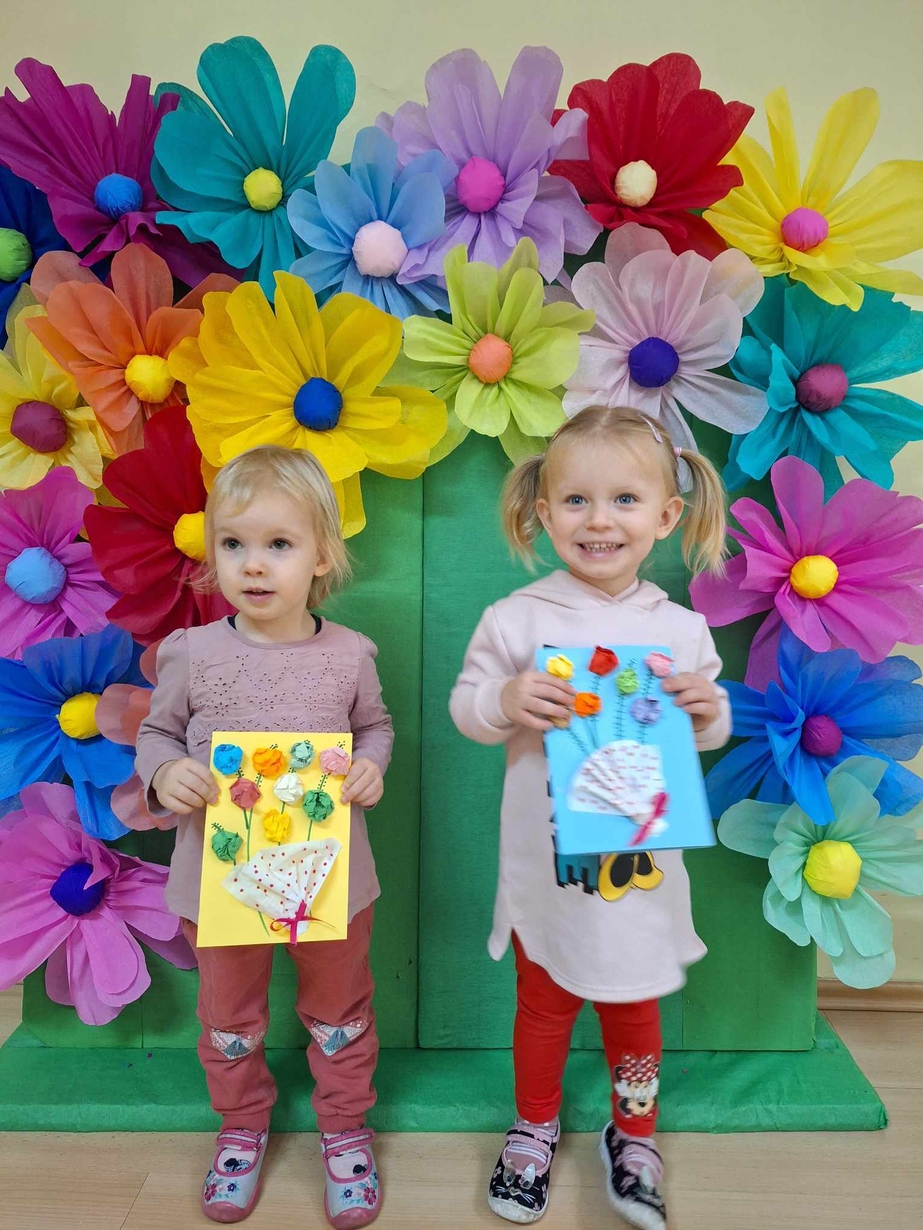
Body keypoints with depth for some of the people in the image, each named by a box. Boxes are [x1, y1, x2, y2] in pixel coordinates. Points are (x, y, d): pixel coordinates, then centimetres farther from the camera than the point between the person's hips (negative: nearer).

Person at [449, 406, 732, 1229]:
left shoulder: (681, 628, -5)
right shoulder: (517, 619, -13)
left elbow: (709, 735, 6)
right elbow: (465, 708, -6)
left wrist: (709, 708, -16)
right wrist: (505, 702, -27)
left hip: (643, 863, 2)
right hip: (545, 864, -1)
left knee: (634, 1003, 22)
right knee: (544, 1002, 20)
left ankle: (634, 1136, 48)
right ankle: (535, 1127, 47)